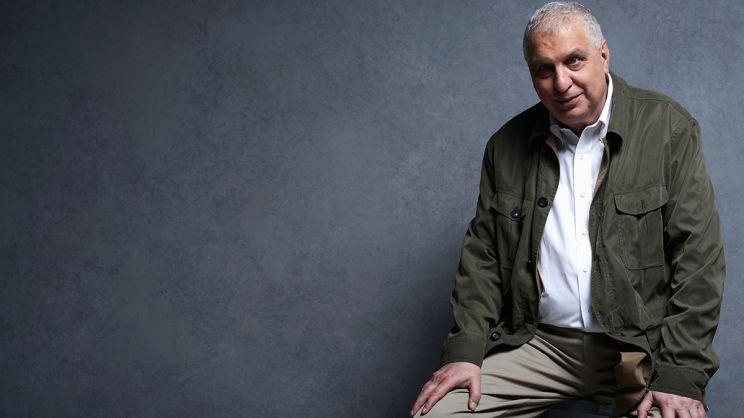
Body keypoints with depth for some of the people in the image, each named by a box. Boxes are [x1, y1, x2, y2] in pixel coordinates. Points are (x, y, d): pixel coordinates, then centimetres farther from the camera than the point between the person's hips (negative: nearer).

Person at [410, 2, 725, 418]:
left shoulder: (669, 128, -3)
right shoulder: (507, 145, 7)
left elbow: (699, 257, -8)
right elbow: (483, 253, 9)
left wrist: (682, 375, -15)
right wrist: (465, 350, -3)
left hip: (640, 347, -2)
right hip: (538, 343, 3)